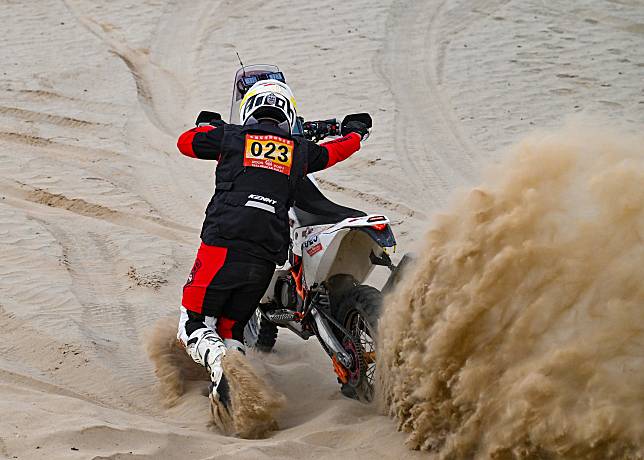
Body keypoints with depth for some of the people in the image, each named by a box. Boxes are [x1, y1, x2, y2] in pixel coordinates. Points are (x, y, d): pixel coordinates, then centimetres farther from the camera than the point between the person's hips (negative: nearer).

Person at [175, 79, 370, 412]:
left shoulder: (231, 137, 9)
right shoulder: (299, 150, 16)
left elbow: (185, 142, 24)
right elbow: (335, 151, 37)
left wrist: (208, 125, 45)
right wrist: (355, 134, 59)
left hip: (223, 246, -3)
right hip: (266, 259, 3)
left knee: (194, 324, 5)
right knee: (230, 329, 16)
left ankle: (219, 362, -27)